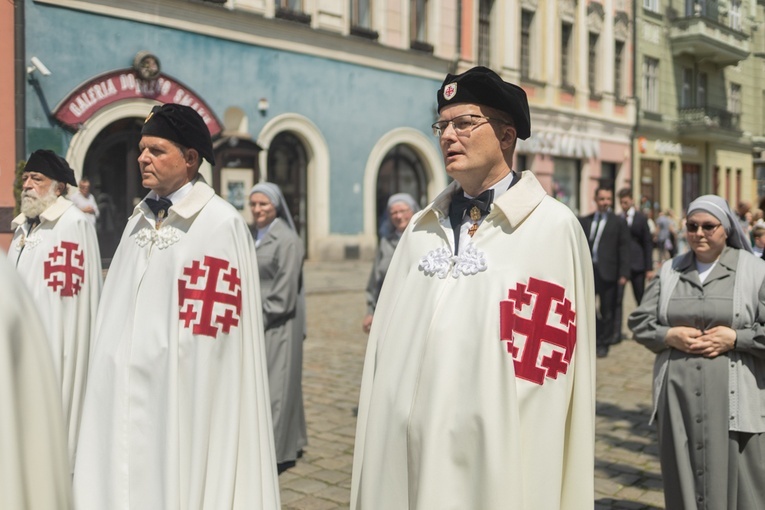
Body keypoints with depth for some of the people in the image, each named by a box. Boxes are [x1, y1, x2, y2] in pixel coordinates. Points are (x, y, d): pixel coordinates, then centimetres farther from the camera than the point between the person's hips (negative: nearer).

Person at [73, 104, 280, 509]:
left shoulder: (221, 224, -10)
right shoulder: (140, 219, 11)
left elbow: (216, 326, -12)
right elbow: (117, 309, 12)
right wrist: (106, 377, 7)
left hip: (180, 395, -6)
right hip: (124, 393, 6)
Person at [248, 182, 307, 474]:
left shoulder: (288, 240, -10)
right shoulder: (250, 237, 11)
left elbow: (285, 290, -14)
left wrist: (261, 319, -13)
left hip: (277, 325, -7)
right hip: (253, 322, 7)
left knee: (275, 384, -2)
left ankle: (278, 452, 6)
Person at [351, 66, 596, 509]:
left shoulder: (553, 227, -6)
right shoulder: (423, 228, 9)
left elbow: (554, 371, -7)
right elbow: (390, 340, 7)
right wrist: (377, 450, 4)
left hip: (496, 455, -4)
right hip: (407, 452, 4)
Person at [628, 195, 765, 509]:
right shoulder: (670, 271, 11)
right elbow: (639, 322, 10)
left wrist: (735, 338, -12)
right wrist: (670, 335, -6)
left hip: (732, 399, -2)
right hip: (678, 396, 3)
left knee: (733, 483, 0)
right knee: (683, 481, 9)